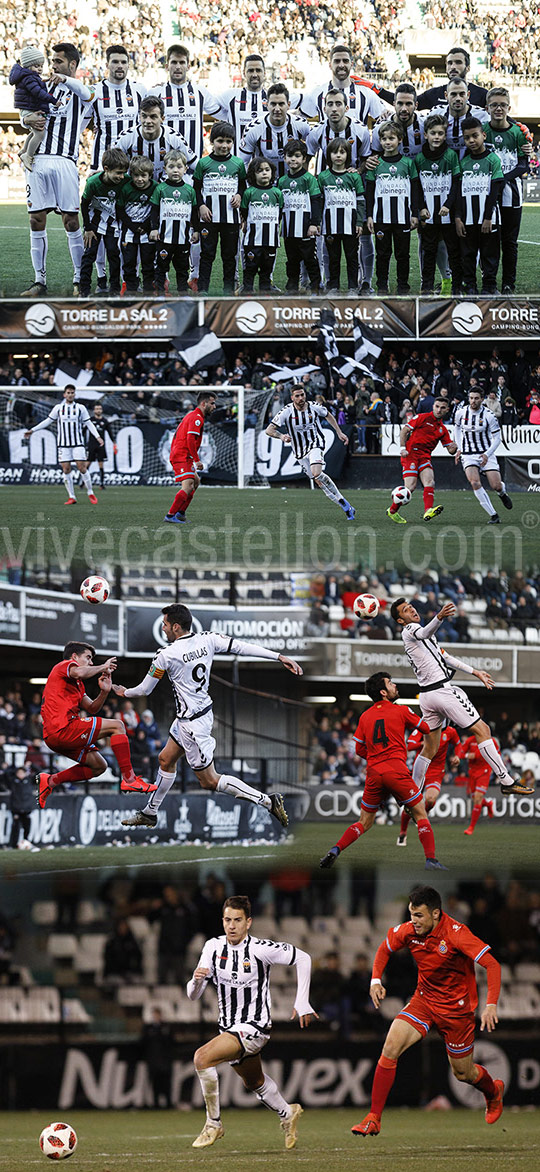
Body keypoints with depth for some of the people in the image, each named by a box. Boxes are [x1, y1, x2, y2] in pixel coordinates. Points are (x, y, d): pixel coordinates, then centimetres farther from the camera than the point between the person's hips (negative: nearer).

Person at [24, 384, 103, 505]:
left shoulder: (81, 408, 4)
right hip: (63, 444, 1)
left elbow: (89, 423, 9)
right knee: (66, 470, -4)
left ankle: (90, 494, 6)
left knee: (82, 468, -8)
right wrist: (32, 430, 10)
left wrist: (97, 437, 0)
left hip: (78, 443, -1)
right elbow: (48, 421, 12)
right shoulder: (58, 408, 6)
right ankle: (72, 497, 2)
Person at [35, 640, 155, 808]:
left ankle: (49, 781, 12)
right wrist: (102, 667, -7)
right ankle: (129, 780, -15)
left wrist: (104, 692, 10)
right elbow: (79, 673, -23)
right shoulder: (66, 665, 2)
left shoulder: (77, 685, 32)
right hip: (63, 727, -10)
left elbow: (92, 708, 28)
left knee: (99, 766, 18)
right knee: (117, 726, -7)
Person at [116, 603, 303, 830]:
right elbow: (242, 647, -8)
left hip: (192, 724, -9)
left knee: (209, 780, 1)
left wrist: (125, 692, 15)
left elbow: (145, 690, -7)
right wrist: (280, 657, -7)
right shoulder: (207, 640, -4)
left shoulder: (165, 656, -19)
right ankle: (149, 813, 35)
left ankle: (267, 801, -5)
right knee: (165, 760, 22)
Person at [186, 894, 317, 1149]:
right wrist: (197, 980, -26)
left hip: (254, 1026, -7)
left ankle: (214, 1124, -13)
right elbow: (193, 995, -2)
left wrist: (302, 1003, -8)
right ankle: (287, 1113, 55)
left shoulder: (260, 949, -18)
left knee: (202, 1058, -26)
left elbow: (302, 958, -6)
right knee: (254, 1082, 28)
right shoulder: (213, 946, -4)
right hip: (229, 1027, 7)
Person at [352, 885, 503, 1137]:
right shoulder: (408, 931, -10)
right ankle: (373, 1119, -14)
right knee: (390, 1048, -18)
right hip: (423, 999, 4)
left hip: (456, 1007, -4)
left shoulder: (455, 934, -25)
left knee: (463, 1073, 10)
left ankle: (493, 1091, 47)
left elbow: (492, 965, -26)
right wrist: (376, 980, -4)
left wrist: (491, 1005, -37)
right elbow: (385, 949, 12)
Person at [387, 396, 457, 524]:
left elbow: (450, 450, 16)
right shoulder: (422, 417, 0)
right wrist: (403, 448, -11)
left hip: (425, 457, 6)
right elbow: (404, 430, -1)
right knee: (411, 486, -14)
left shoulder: (442, 429, 16)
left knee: (430, 482, -19)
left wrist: (453, 448, -9)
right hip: (411, 453, -6)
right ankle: (392, 511, 4)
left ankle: (428, 511, -36)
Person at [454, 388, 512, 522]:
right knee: (475, 483, -22)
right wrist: (459, 448, 9)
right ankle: (493, 515, -12)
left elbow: (497, 439, -6)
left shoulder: (488, 415, -12)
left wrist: (487, 454, -19)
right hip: (468, 455, 1)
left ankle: (502, 493, 34)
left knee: (496, 486, -8)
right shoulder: (461, 412, -5)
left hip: (486, 453, -1)